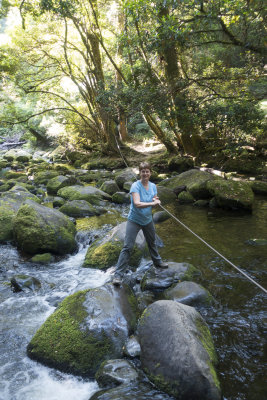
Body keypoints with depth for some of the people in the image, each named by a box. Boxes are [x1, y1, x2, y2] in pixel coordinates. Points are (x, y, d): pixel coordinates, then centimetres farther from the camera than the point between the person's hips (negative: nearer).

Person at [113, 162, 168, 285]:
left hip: (147, 220, 6)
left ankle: (157, 262, 51)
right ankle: (118, 274, -4)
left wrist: (156, 201, -15)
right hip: (134, 220, -6)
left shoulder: (153, 186, 0)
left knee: (152, 242, 26)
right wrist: (152, 203, -32)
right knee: (127, 247, -9)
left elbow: (155, 202, 6)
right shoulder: (135, 186, -19)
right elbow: (137, 204, -30)